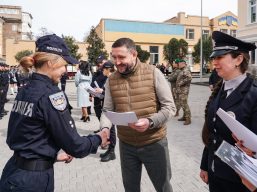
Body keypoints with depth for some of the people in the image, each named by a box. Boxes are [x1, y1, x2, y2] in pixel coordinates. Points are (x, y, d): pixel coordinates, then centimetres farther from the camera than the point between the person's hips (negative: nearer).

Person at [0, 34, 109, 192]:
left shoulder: (24, 91, 4)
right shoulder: (51, 95, -20)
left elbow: (30, 137, 10)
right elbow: (73, 145, -17)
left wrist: (53, 155, 15)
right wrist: (98, 139, -1)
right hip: (32, 179, -7)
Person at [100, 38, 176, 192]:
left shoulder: (153, 73, -11)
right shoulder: (111, 80, 0)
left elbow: (170, 107, -10)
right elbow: (108, 110, 3)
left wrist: (150, 122, -26)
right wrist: (105, 129, -17)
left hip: (154, 143, -3)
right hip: (126, 144, 3)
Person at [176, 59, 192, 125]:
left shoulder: (186, 70, -13)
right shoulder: (181, 71, 19)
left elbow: (189, 78, -28)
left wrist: (181, 83, -20)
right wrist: (177, 86, 13)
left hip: (183, 90, -10)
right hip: (180, 90, 10)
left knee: (184, 104, -11)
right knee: (181, 104, 15)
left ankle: (188, 119, -7)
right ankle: (184, 116, 25)